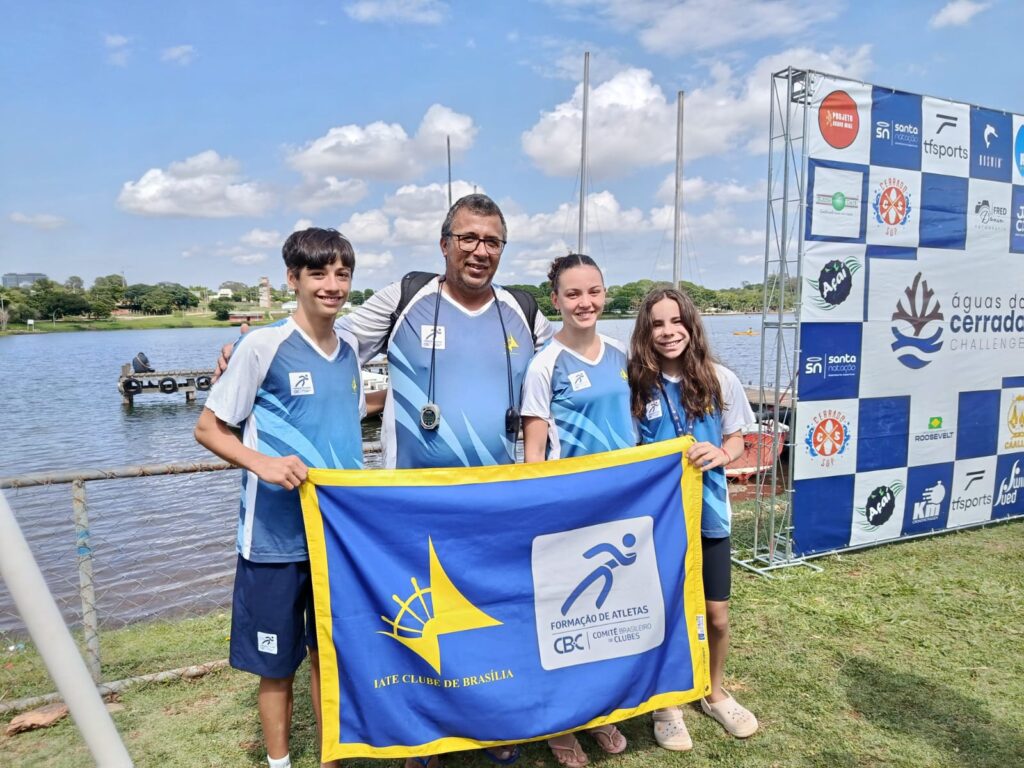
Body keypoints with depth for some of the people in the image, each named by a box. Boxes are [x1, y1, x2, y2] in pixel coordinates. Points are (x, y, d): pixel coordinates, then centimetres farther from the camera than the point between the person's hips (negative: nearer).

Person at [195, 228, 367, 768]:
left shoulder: (350, 349, 5)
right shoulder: (263, 345, -12)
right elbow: (208, 428, -8)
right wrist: (261, 463, -22)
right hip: (277, 536, -5)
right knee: (278, 662, 11)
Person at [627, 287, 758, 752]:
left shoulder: (720, 381, -7)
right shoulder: (635, 385, -9)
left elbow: (736, 440, 3)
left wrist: (720, 454, -18)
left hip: (708, 515, 2)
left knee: (716, 616, 14)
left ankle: (715, 694, 42)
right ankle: (666, 705, 35)